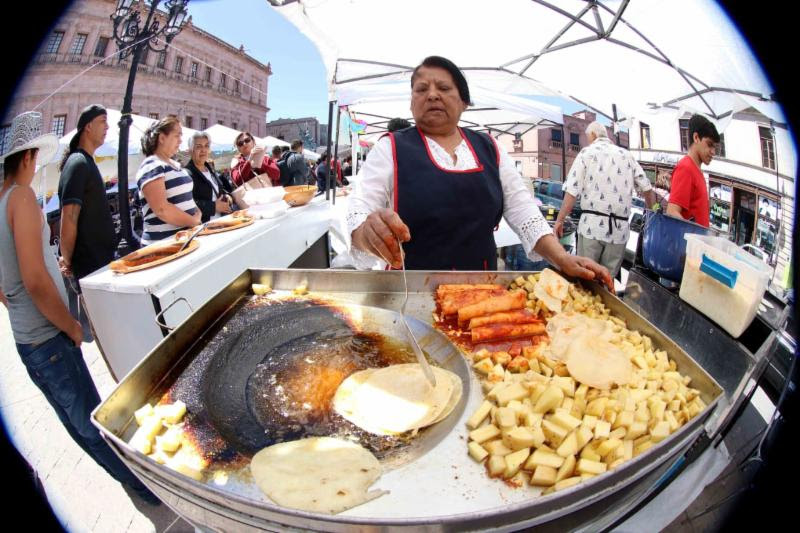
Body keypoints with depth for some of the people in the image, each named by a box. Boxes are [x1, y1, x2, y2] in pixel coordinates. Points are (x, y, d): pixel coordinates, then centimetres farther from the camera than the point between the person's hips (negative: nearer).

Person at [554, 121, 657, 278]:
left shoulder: (587, 153, 5)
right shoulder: (627, 155, 15)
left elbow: (572, 191, -5)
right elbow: (647, 189, 14)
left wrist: (559, 220, -1)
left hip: (592, 225, -3)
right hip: (620, 228, 3)